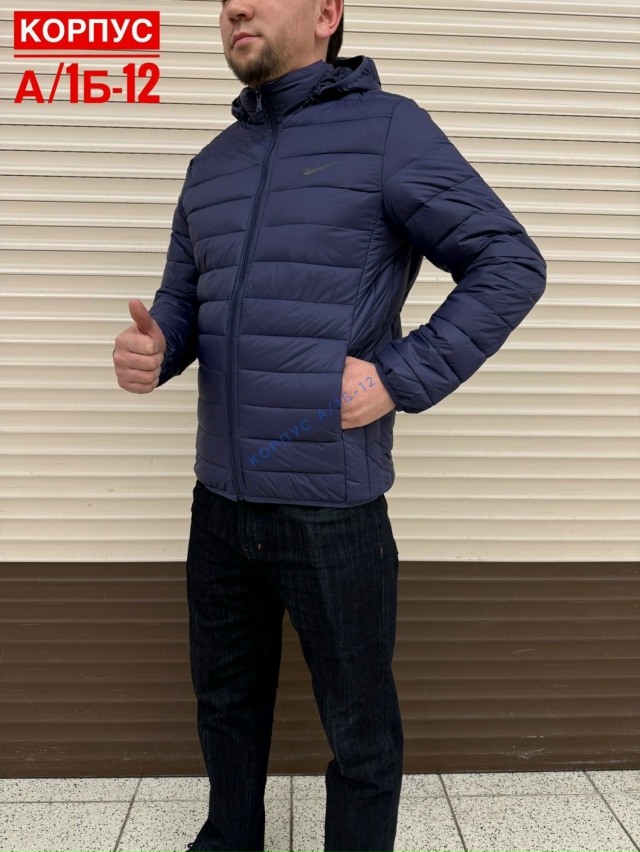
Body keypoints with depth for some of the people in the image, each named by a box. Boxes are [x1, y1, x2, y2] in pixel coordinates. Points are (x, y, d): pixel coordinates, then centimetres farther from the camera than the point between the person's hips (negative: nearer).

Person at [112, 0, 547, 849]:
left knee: (359, 726, 13)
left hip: (332, 506, -6)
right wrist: (149, 350, -7)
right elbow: (184, 302, 16)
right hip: (219, 499, 6)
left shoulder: (388, 128, -6)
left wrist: (401, 379, -16)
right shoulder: (212, 163, 12)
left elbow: (511, 265, -8)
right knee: (227, 698, 24)